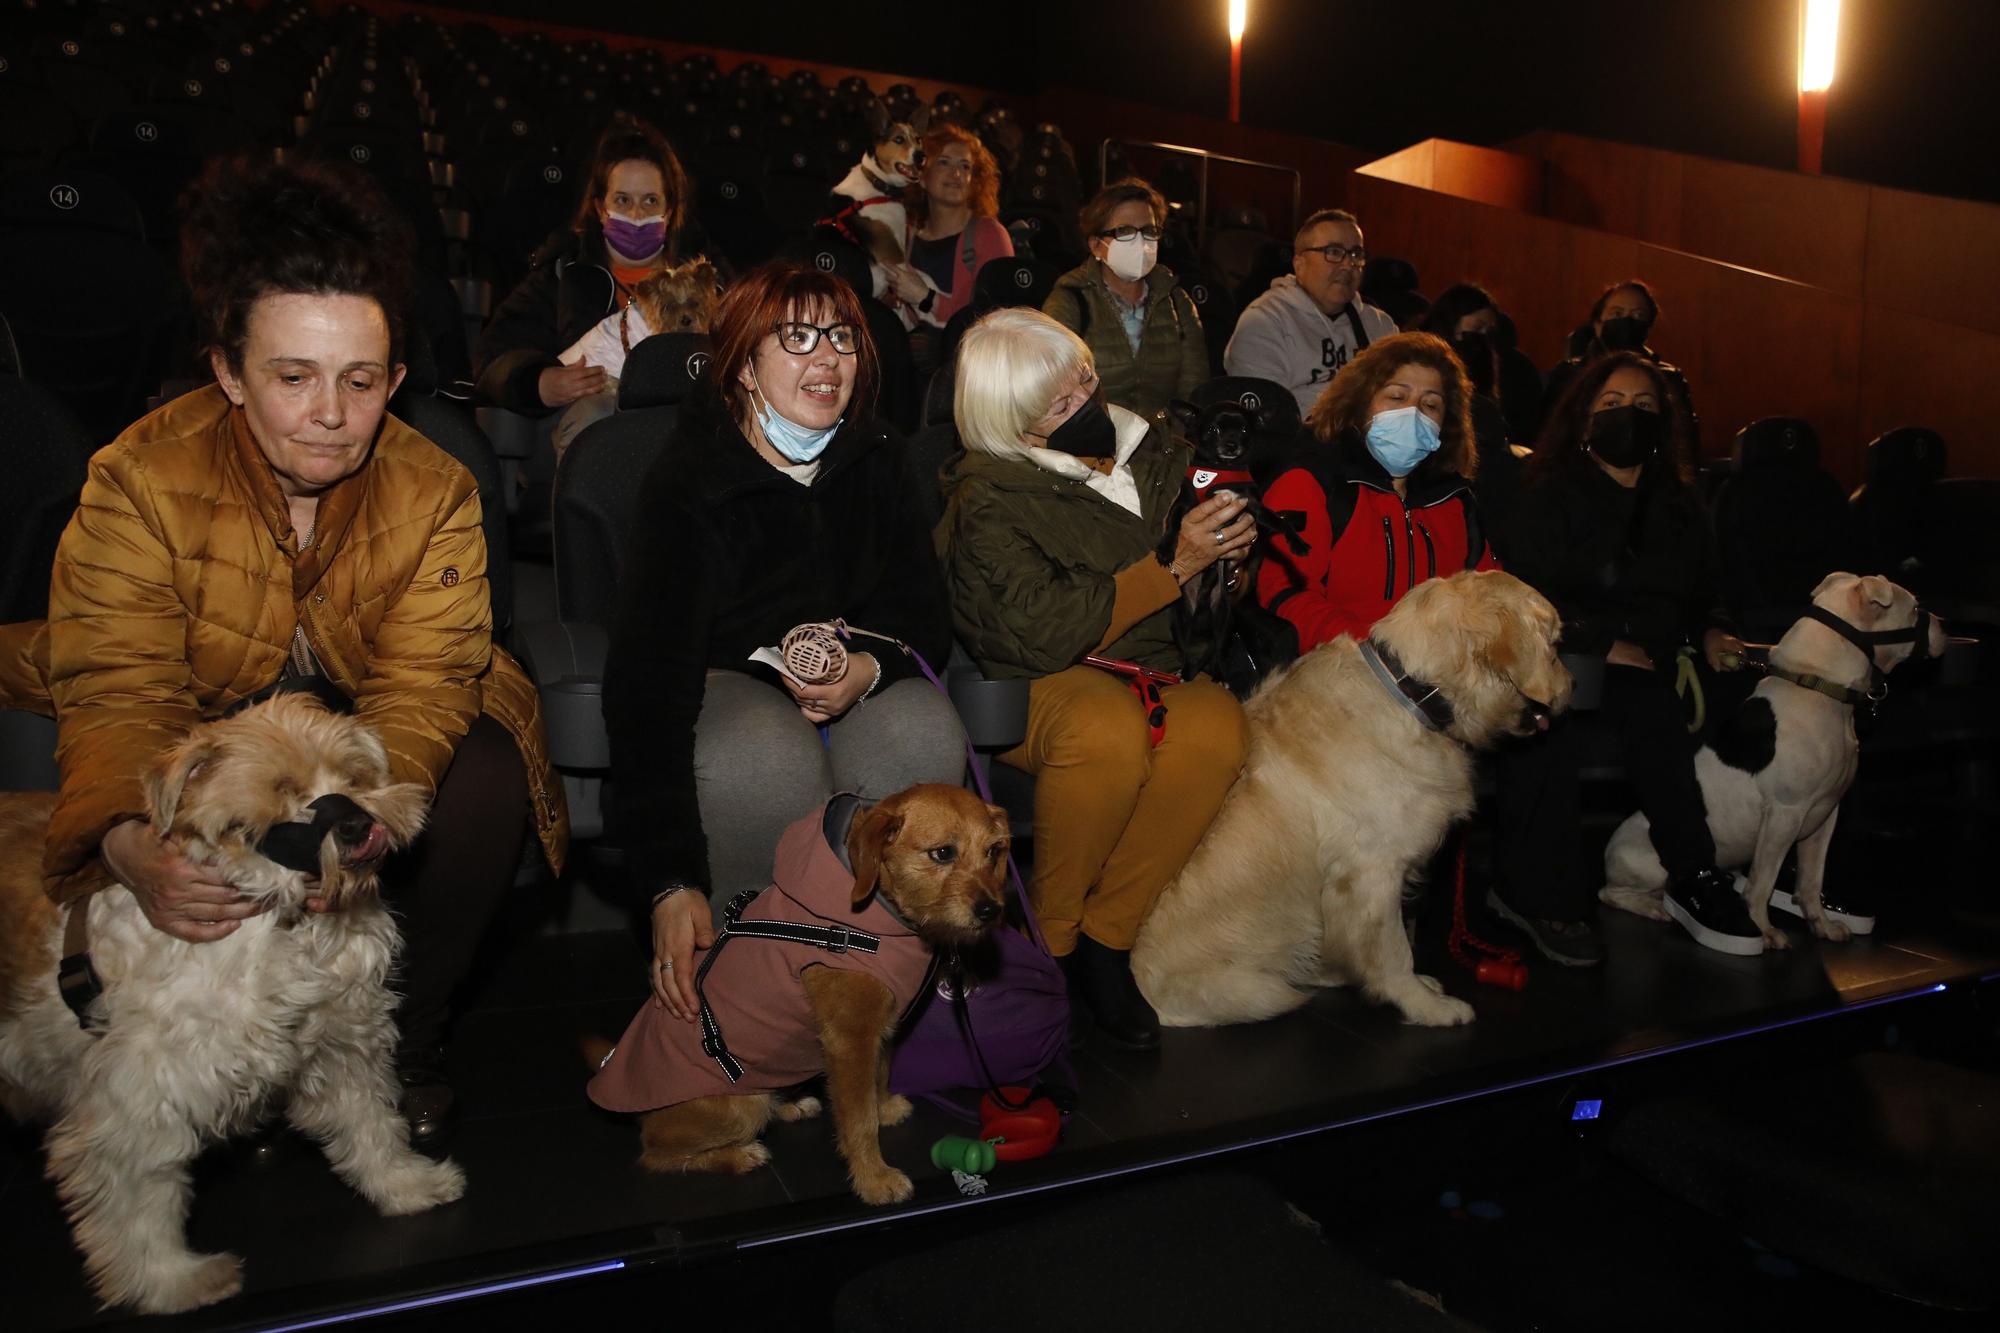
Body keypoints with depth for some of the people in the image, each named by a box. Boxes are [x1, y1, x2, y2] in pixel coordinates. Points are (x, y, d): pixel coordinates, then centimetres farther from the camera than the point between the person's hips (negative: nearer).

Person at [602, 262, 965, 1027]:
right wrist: (672, 883, -36)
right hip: (725, 680, -3)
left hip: (855, 676, 4)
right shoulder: (688, 485, -17)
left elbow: (927, 613, 5)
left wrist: (873, 665, -23)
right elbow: (649, 678, -26)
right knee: (767, 761, -39)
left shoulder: (875, 461, 0)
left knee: (924, 734, -31)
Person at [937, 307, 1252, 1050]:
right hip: (1029, 685, -4)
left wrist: (1229, 541, 0)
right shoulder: (988, 500, -7)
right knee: (1110, 729, -39)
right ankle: (1050, 939, -15)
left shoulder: (1148, 451, 9)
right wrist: (1173, 565, -17)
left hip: (1147, 669, 5)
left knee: (1217, 726, -31)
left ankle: (1105, 940, -17)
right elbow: (1047, 633, -18)